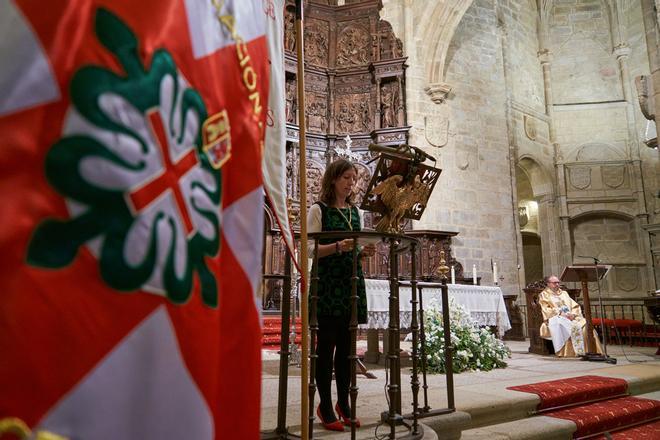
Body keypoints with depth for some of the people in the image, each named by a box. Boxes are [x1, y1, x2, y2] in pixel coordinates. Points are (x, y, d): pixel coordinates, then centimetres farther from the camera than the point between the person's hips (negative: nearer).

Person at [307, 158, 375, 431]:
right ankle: (325, 407, 12)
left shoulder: (355, 212, 16)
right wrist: (338, 247, -23)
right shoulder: (318, 210, -1)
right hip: (327, 283, -5)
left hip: (351, 282, 5)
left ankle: (343, 403, 20)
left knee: (346, 346, 8)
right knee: (326, 346, 0)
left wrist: (364, 252, -1)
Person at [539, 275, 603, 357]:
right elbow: (546, 310, -3)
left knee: (584, 323, -23)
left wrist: (573, 314, -5)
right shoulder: (544, 295, 10)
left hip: (570, 318, 5)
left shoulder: (564, 293, 26)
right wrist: (560, 313, -15)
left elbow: (575, 306, 17)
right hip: (555, 319, -5)